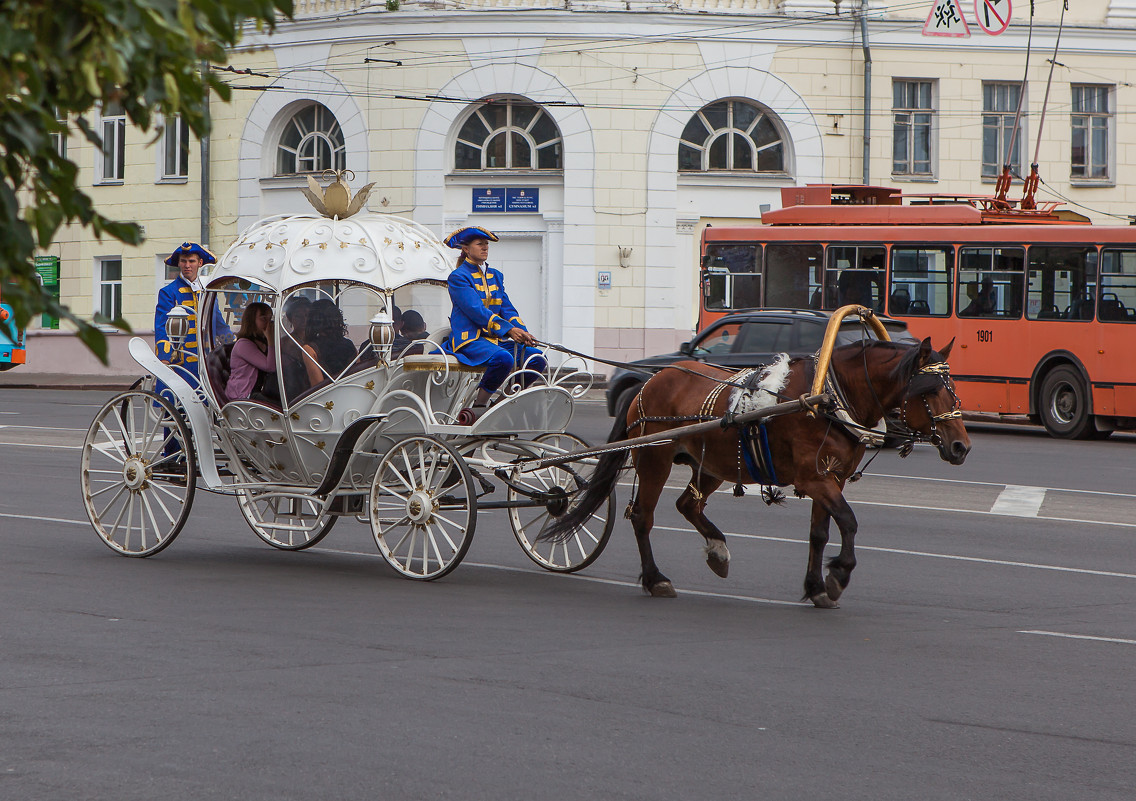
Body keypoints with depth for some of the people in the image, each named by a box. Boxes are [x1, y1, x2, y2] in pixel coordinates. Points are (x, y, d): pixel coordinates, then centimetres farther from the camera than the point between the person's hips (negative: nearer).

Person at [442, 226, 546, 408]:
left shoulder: (495, 276, 20)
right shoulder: (458, 277, -3)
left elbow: (507, 309, 12)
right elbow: (476, 311, -14)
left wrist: (522, 332, -8)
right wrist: (509, 330, -22)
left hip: (497, 339, 7)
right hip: (469, 339, -7)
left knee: (537, 358, -13)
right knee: (503, 358, -36)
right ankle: (479, 405, -19)